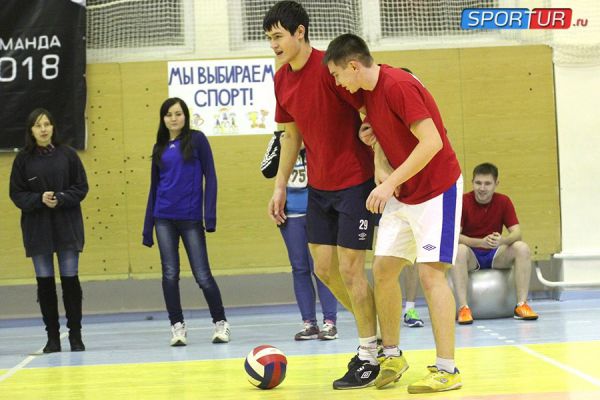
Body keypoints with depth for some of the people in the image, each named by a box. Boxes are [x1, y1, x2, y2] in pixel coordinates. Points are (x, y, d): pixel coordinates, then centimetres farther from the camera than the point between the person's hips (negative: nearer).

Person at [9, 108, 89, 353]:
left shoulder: (67, 155, 0)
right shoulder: (23, 159, 1)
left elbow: (81, 187, 0)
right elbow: (16, 194, 0)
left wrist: (60, 199, -16)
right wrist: (40, 200, -17)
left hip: (67, 228, -1)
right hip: (37, 229, 1)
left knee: (70, 280, 1)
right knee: (44, 282, 4)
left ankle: (75, 336, 10)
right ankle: (53, 337, 11)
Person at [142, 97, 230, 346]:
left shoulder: (196, 139, 0)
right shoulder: (160, 148, 12)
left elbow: (210, 177, -2)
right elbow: (154, 187, 15)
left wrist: (210, 215, -11)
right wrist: (147, 228, 12)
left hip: (191, 218, -3)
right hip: (164, 218, 3)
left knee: (202, 274, -3)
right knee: (170, 274, 0)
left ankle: (221, 323, 12)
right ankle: (177, 326, 8)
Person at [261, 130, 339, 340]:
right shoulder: (280, 138, 7)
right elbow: (268, 171, 2)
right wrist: (278, 145, -11)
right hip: (290, 214, 4)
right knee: (300, 268, 6)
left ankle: (330, 322, 0)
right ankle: (309, 323, 11)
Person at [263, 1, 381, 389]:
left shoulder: (331, 67, -19)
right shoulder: (282, 80, 4)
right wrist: (280, 186, 14)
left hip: (355, 181, -8)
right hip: (319, 186, 8)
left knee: (349, 268, -5)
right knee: (324, 268, 9)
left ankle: (369, 357, 9)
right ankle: (374, 332, 28)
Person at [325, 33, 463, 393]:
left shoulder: (399, 86, -21)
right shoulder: (368, 92, 6)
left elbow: (431, 142, -27)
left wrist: (390, 183, -25)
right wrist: (373, 138, -2)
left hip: (437, 189, -9)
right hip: (402, 195, 9)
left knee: (431, 272, -13)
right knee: (383, 270, 5)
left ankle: (447, 370, -10)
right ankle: (392, 356, 18)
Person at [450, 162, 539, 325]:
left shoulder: (504, 201, -4)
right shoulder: (463, 202, -12)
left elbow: (516, 233, -11)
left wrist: (502, 240, -35)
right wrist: (481, 242, -36)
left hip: (496, 255, 3)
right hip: (472, 256, -2)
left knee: (522, 248, -25)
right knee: (459, 250, -36)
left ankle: (521, 305, -23)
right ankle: (463, 308, -36)